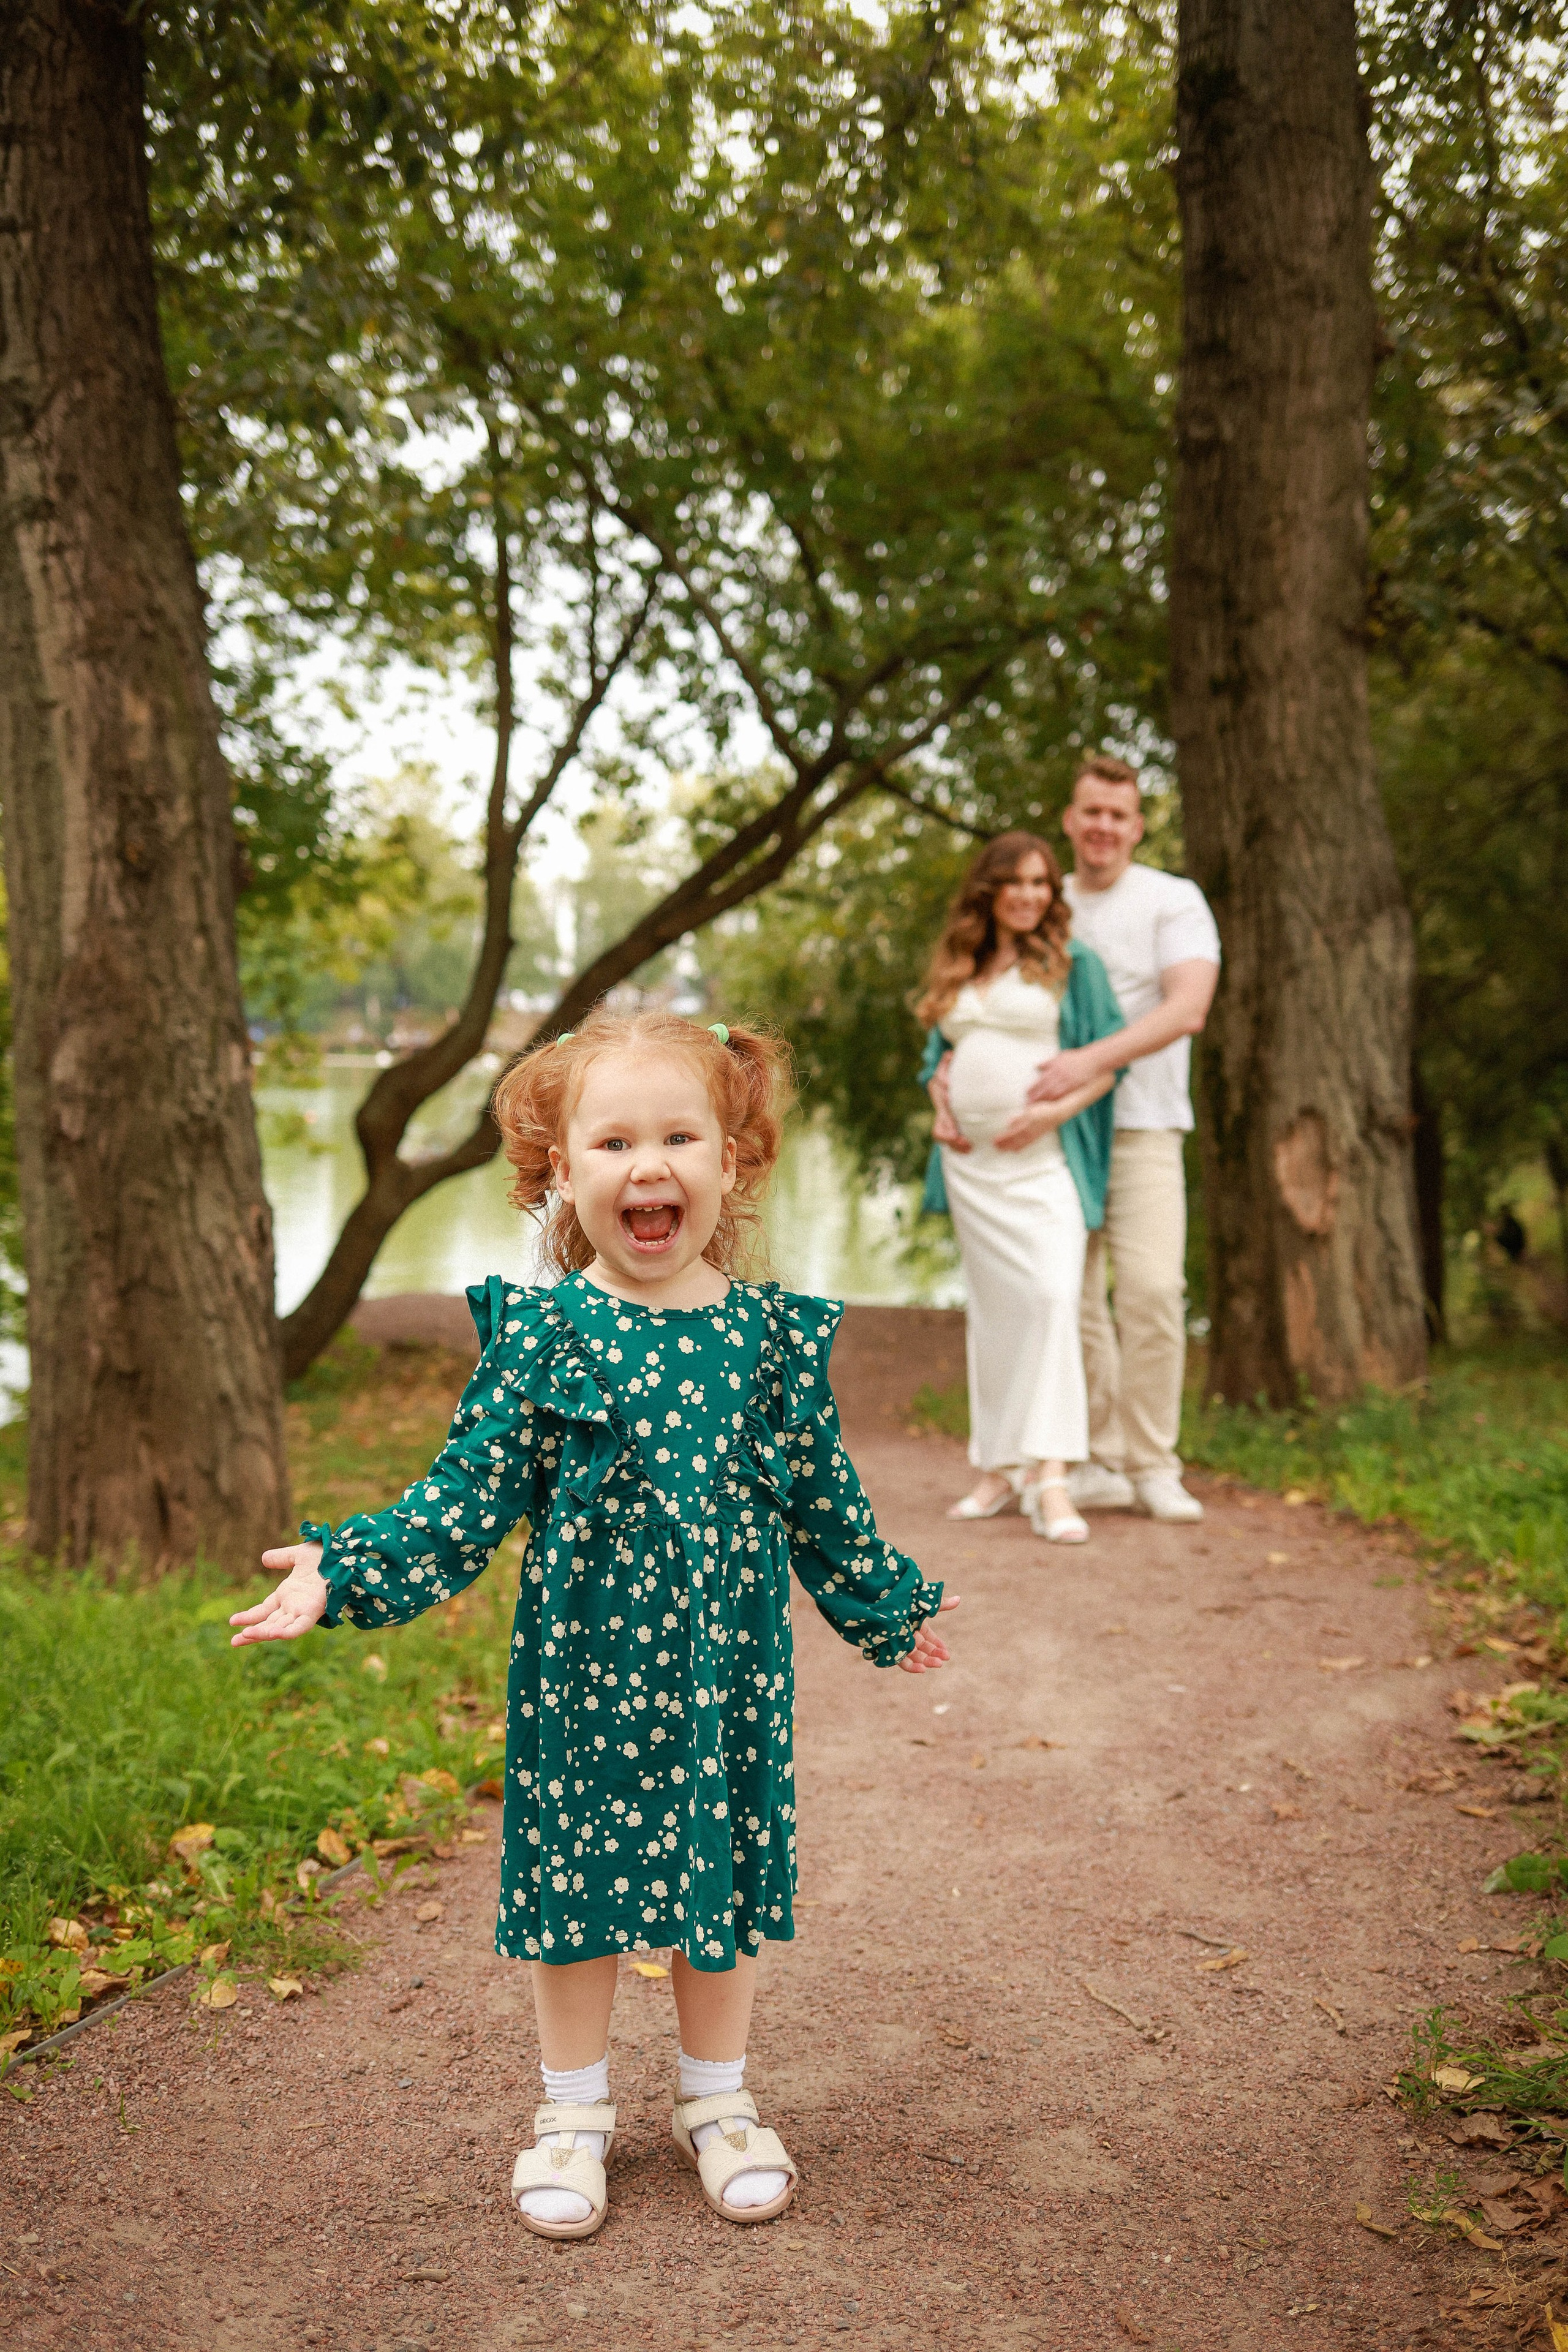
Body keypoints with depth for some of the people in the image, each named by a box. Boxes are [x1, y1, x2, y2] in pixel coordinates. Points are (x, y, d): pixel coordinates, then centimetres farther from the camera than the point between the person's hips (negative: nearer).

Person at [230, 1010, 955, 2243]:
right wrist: (345, 1567, -19)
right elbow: (469, 1495, -8)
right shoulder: (541, 1332, -9)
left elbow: (820, 1494, 9)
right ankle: (575, 2113, 33)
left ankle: (718, 2103, 36)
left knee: (723, 1878, 14)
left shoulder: (770, 1332, -3)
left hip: (729, 1671, 2)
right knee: (575, 1882, 11)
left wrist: (884, 1606, 18)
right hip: (582, 1668, -1)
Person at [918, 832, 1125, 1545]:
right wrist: (939, 1105, 5)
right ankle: (997, 1468, 17)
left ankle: (1050, 1475, -21)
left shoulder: (1073, 964, 3)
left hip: (1043, 1159, -5)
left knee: (1052, 1295, -19)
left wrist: (1058, 1111, -16)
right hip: (970, 1161, 5)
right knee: (990, 1308, 9)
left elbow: (1108, 1059, -1)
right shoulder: (956, 969, 16)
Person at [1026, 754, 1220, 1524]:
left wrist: (1094, 1059, -25)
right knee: (1069, 1299, 3)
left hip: (1141, 1124, -3)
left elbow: (1187, 1008, -13)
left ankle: (1152, 1465, -2)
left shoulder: (1174, 902, 2)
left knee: (1152, 1288, -14)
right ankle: (1100, 1462, 13)